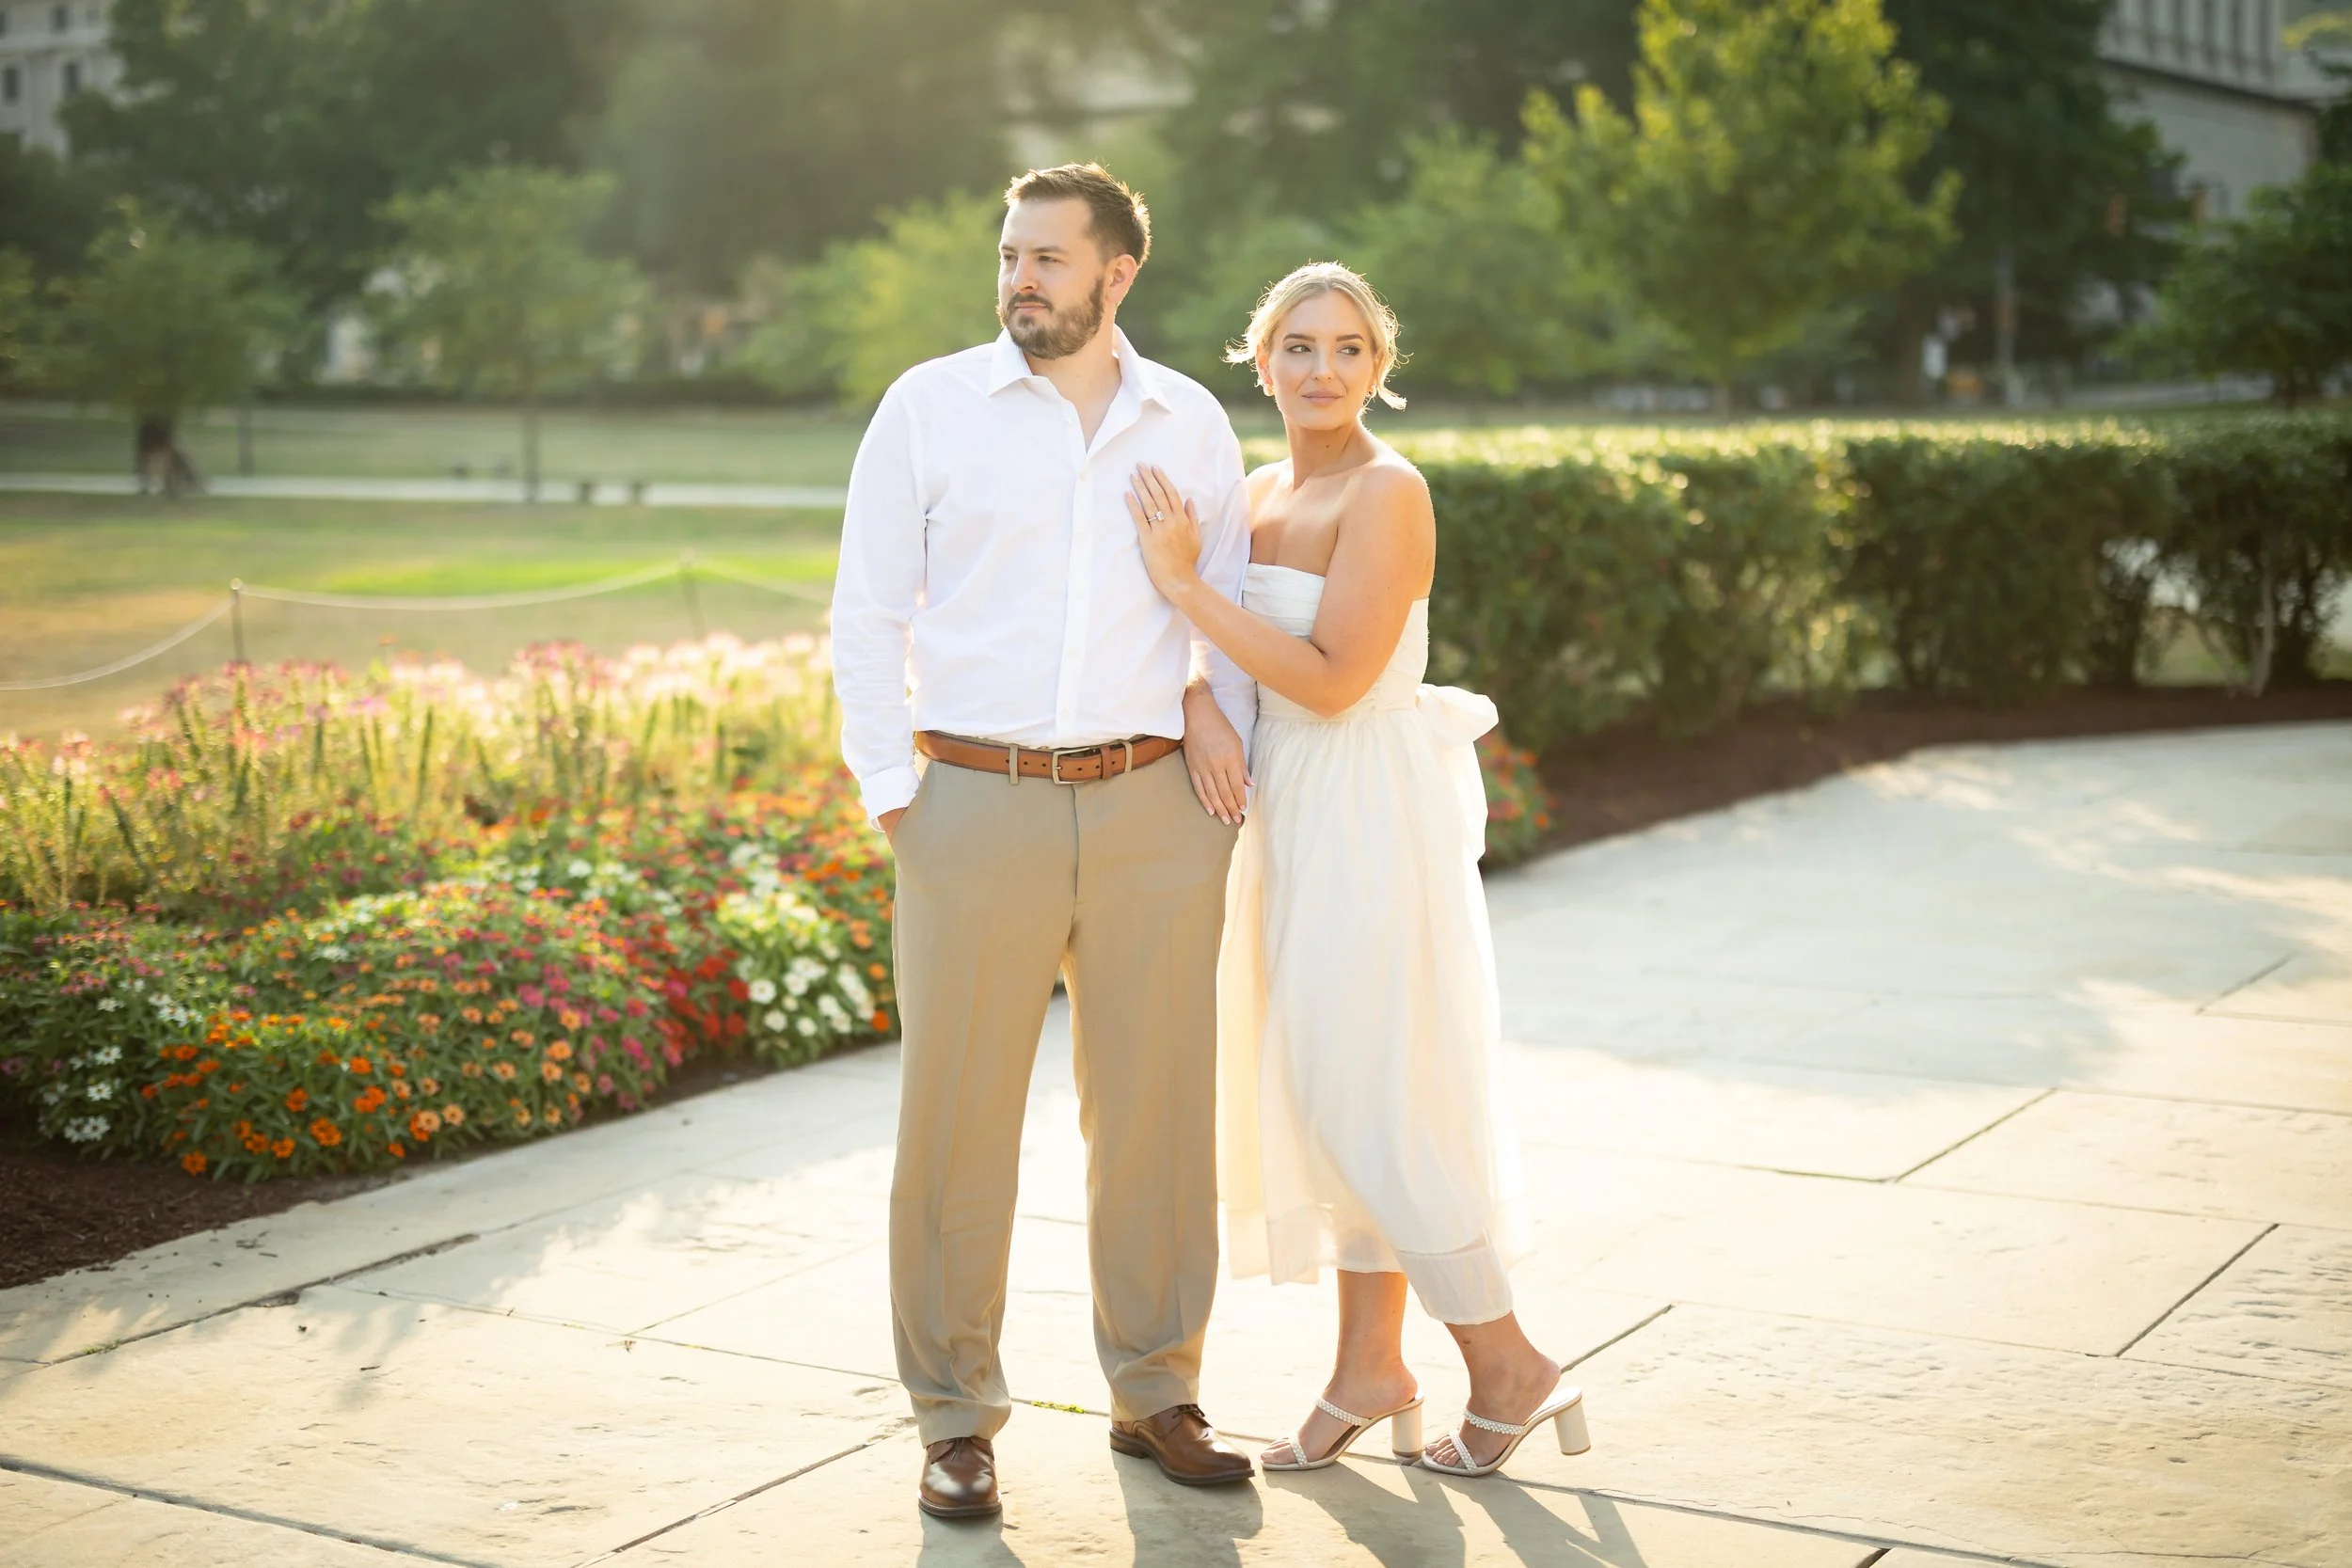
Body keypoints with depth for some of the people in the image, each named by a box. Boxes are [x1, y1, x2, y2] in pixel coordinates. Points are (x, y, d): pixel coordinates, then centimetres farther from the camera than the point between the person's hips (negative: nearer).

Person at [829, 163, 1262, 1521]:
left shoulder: (1193, 422, 9)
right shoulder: (930, 407, 3)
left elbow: (1233, 606, 17)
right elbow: (867, 615, 4)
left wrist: (1227, 755, 4)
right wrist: (890, 792, -3)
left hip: (1151, 811, 2)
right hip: (978, 802, -2)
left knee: (1157, 1115, 7)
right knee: (958, 1119, 0)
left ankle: (1156, 1390, 23)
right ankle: (958, 1417, 13)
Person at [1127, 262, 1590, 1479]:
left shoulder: (1386, 492, -15)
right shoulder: (1264, 491, 11)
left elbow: (1332, 678, -22)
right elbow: (1209, 648, 13)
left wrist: (1185, 581, -20)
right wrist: (1197, 703, -8)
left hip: (1370, 817, -8)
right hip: (1290, 811, 9)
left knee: (1371, 1098, -4)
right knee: (1319, 1090, 12)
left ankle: (1510, 1367, 10)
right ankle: (1370, 1372, 23)